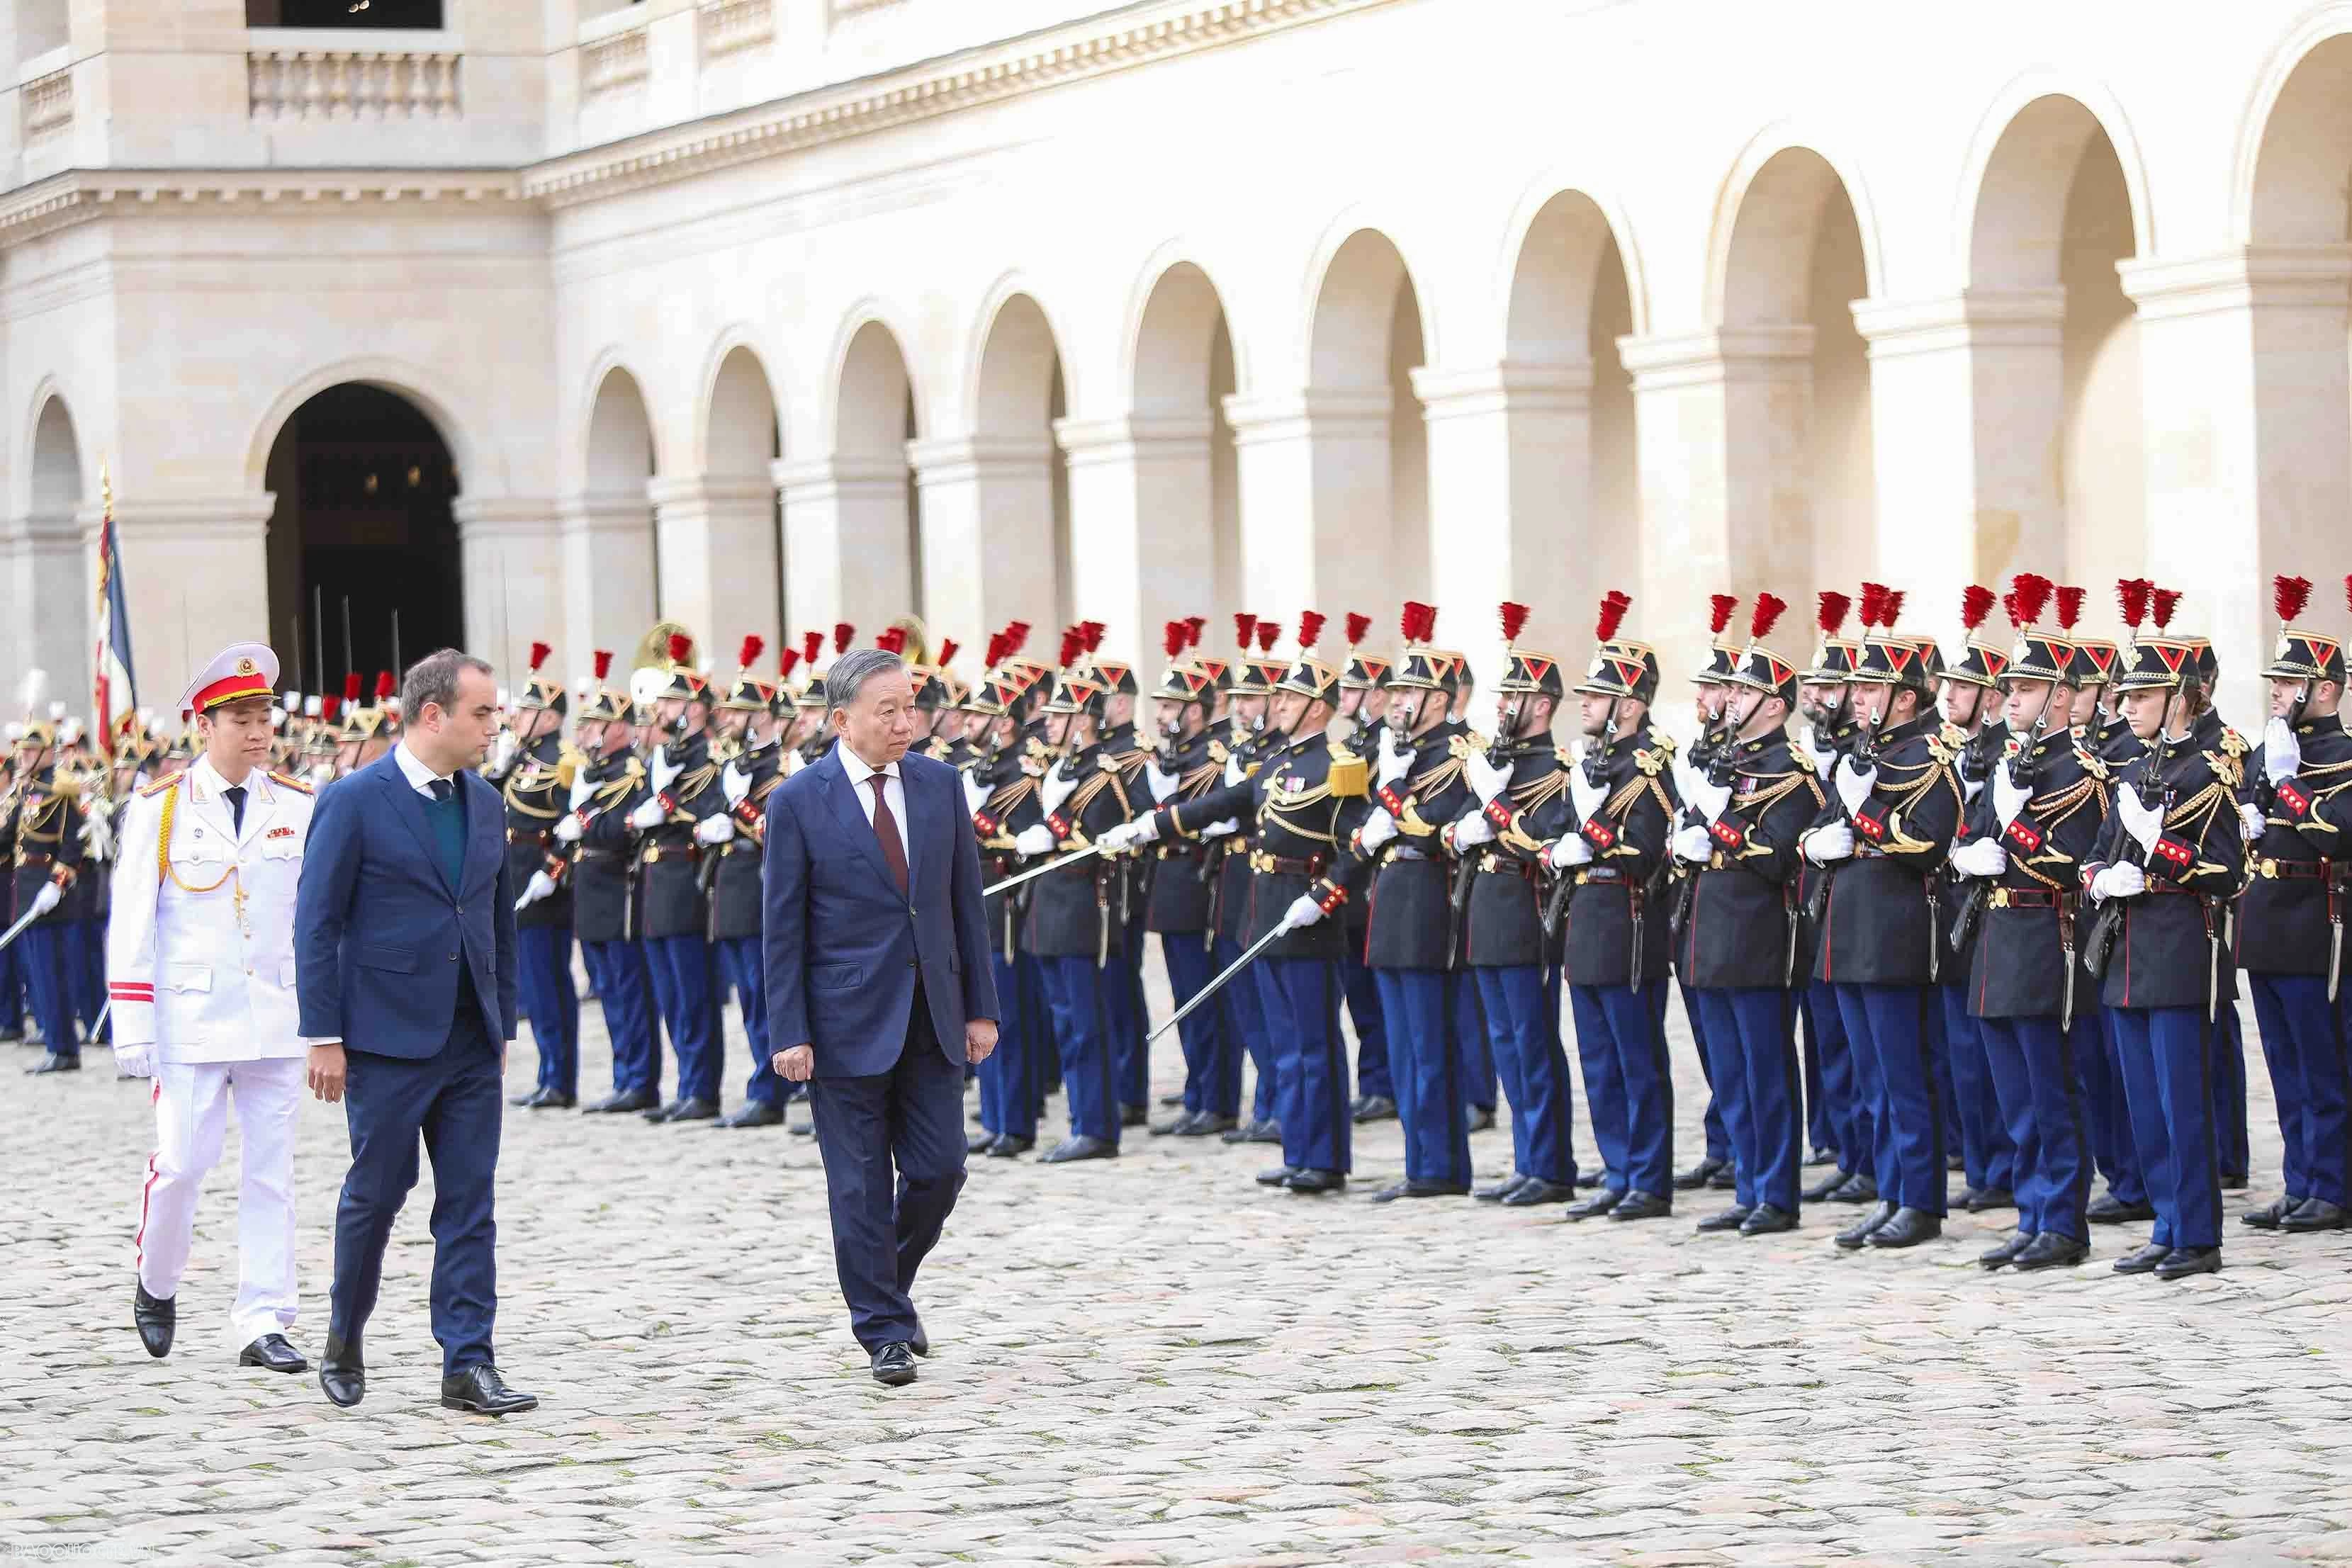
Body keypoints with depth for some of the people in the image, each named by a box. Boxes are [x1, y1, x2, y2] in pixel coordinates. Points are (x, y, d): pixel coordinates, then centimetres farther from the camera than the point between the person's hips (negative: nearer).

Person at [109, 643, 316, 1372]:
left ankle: (264, 1325, 5)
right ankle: (156, 1284, 22)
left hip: (276, 1018, 2)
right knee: (181, 1162, -4)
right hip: (190, 1018, -2)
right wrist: (132, 1025, -6)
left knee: (270, 1170, 2)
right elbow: (131, 921, -1)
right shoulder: (160, 807, -1)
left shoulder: (299, 808, 6)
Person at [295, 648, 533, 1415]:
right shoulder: (354, 802, -8)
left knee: (470, 1206, 1)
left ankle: (469, 1366, 1)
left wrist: (503, 1024, 15)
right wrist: (324, 1036, -12)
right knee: (375, 1193, 4)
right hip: (388, 1037, -5)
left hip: (470, 1040, 5)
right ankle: (345, 1338, 25)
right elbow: (317, 923, -8)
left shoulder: (483, 803, 11)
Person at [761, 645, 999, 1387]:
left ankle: (890, 1282, 29)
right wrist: (789, 1033, -9)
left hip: (931, 1018, 4)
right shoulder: (797, 802, -6)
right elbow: (783, 927, -5)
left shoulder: (940, 785, 5)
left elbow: (966, 902, 9)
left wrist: (981, 1007, 6)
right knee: (862, 1185, 1)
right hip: (849, 1021, -4)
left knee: (938, 1172, 3)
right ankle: (884, 1331, 11)